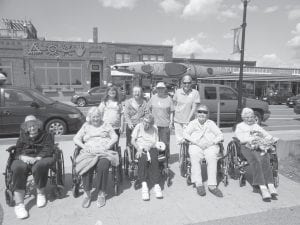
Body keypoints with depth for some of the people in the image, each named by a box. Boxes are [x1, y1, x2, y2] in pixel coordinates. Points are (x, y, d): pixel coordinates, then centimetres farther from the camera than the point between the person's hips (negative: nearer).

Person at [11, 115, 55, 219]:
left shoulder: (46, 135, 17)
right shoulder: (22, 137, 27)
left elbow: (48, 149, 1)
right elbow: (17, 151, 13)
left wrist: (37, 158, -19)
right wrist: (23, 157, -13)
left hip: (41, 159, -2)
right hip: (24, 159, 2)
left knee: (39, 166, -38)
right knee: (18, 168, -33)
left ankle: (40, 193, -12)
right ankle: (19, 204, -34)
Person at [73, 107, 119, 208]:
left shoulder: (106, 125, 20)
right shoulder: (86, 126, 22)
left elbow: (115, 137, 11)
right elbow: (76, 138, 14)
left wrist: (107, 146, -8)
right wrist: (84, 146, -6)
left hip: (104, 152, -1)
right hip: (89, 152, 1)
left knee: (103, 165, -33)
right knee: (87, 166, -32)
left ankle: (101, 194, -21)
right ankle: (87, 194, -20)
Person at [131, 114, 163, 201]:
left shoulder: (154, 129, 14)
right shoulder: (138, 127, 9)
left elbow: (155, 143, 9)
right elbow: (132, 140, 4)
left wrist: (148, 147, -11)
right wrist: (138, 149, -12)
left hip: (151, 148, 1)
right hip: (140, 148, -1)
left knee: (154, 159, -31)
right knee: (143, 159, -34)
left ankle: (156, 185, -28)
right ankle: (144, 185, -33)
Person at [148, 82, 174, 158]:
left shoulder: (168, 98, 0)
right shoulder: (153, 98, 4)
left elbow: (171, 111, 2)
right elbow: (148, 108, 13)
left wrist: (171, 122, -3)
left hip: (165, 124, -1)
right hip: (154, 124, 1)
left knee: (165, 142, 5)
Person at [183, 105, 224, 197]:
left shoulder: (211, 123, 18)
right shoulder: (193, 123, 18)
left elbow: (220, 135, 10)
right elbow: (185, 133, 3)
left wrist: (213, 142, -10)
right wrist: (195, 142, -12)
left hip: (211, 146, 0)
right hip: (196, 146, 0)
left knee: (212, 158, -32)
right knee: (194, 157, -32)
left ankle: (212, 185, -31)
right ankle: (198, 184, -31)